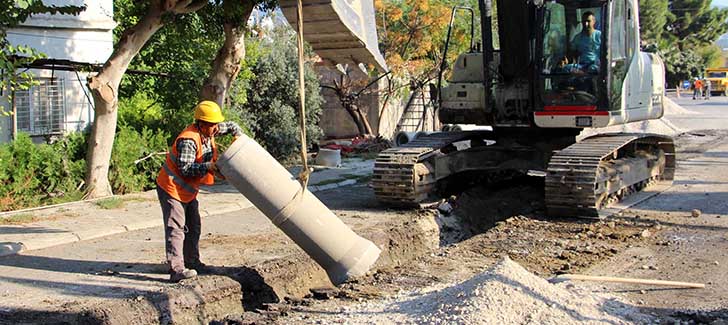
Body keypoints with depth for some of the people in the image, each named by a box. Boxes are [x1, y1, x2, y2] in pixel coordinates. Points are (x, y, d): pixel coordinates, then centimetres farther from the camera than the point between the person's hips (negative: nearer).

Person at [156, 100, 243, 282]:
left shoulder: (208, 131, 0)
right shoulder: (188, 140, -27)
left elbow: (231, 126, 14)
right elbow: (185, 169, -30)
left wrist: (239, 137, -3)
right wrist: (208, 167, -32)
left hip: (188, 190, 10)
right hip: (171, 187, -10)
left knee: (193, 227, 16)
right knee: (176, 228, -14)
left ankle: (192, 262, 27)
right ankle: (176, 270, -17)